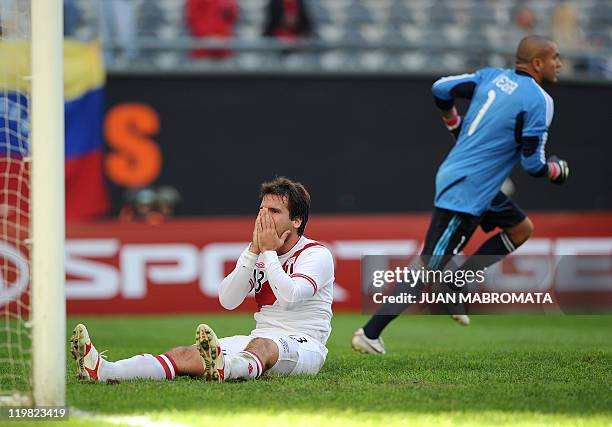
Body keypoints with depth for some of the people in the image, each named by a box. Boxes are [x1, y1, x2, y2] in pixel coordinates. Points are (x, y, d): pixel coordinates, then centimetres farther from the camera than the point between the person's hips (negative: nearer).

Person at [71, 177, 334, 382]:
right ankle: (103, 371, -42)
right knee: (186, 355, -19)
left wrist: (269, 252, -10)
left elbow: (290, 296, -22)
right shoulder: (255, 253, 16)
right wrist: (254, 251, -5)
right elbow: (227, 300, 2)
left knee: (263, 346, -43)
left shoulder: (317, 254, -3)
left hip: (304, 344, -6)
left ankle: (223, 369, -80)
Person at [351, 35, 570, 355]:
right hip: (465, 193, -9)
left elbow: (441, 89, 7)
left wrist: (453, 123, 24)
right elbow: (532, 164, -13)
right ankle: (369, 333, -9)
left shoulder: (493, 76, 8)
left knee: (521, 229, 21)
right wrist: (557, 170, 9)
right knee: (428, 268, -8)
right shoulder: (539, 101, -14)